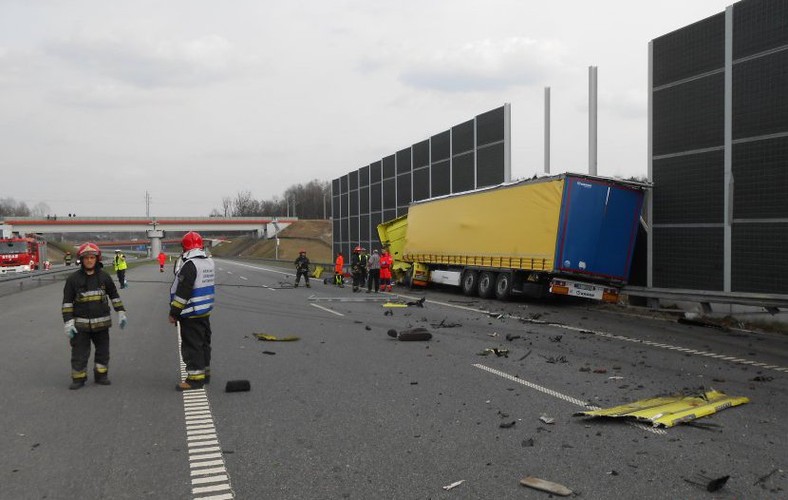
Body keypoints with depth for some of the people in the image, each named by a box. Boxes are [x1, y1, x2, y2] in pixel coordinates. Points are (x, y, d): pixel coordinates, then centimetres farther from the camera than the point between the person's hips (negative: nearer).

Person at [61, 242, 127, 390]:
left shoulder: (104, 276, 2)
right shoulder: (73, 278, -4)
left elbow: (114, 295, 12)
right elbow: (67, 302, -2)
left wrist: (121, 313, 7)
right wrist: (68, 322, -8)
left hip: (101, 322, 2)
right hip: (81, 324, -2)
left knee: (103, 351, 11)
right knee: (79, 353, 3)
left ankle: (101, 375, 26)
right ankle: (78, 378, 17)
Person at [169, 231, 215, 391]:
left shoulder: (190, 265, -19)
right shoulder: (209, 262, 8)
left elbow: (182, 292, -21)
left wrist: (174, 312, -16)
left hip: (191, 314, -9)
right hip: (205, 312, 9)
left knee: (192, 345, -3)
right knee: (204, 343, 17)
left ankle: (195, 378, 0)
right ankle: (205, 373, 27)